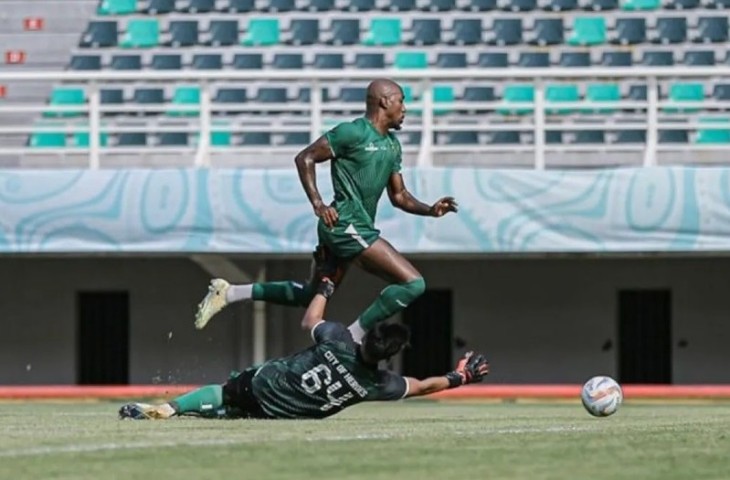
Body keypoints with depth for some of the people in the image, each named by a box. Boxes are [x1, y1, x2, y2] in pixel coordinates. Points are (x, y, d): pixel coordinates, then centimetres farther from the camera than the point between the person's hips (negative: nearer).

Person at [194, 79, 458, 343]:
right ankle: (353, 337, -12)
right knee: (413, 283, -16)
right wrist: (318, 203, -17)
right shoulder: (353, 132, -10)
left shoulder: (392, 145, 17)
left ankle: (229, 293, 23)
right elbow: (305, 158, -8)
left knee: (310, 296, 19)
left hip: (358, 229, 10)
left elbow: (399, 196, 21)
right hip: (347, 225, -10)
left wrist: (430, 210, 4)